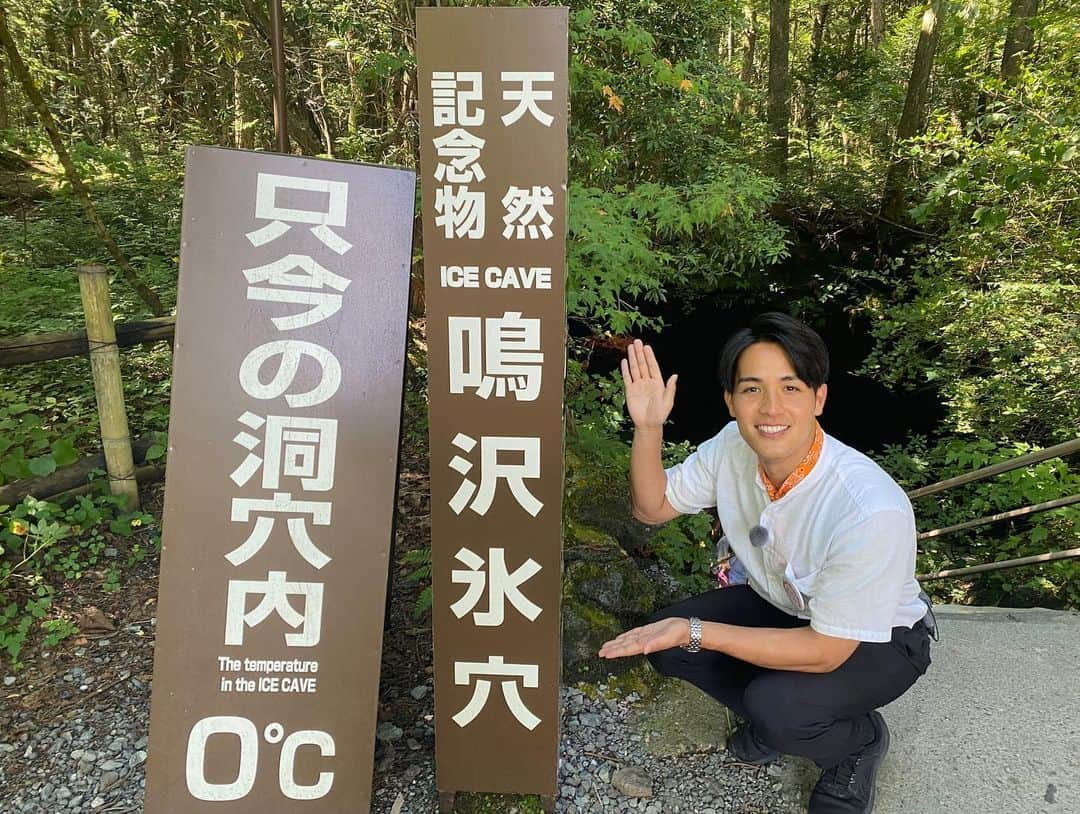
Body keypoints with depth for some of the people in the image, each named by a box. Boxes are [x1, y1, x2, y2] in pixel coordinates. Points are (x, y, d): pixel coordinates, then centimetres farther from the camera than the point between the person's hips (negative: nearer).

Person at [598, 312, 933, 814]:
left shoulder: (872, 511, -37)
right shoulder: (733, 447, -19)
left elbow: (825, 651, -30)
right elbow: (652, 508, -5)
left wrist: (695, 632, -34)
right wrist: (648, 428, -22)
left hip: (878, 640, -5)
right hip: (782, 604, 6)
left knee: (776, 706, -31)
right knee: (665, 642, -12)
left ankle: (860, 740, 5)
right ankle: (784, 720, 13)